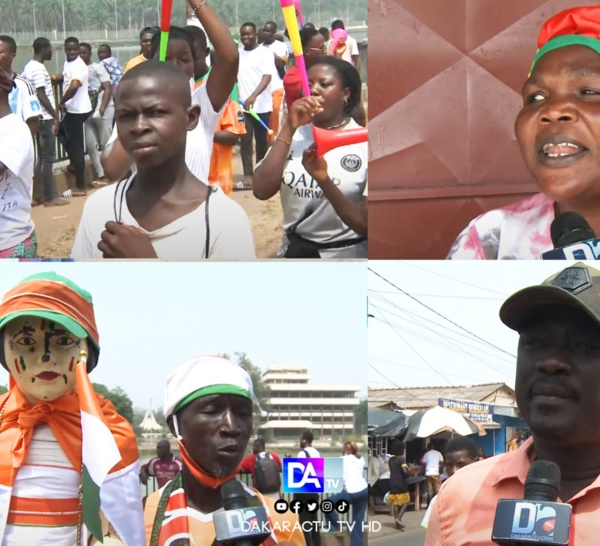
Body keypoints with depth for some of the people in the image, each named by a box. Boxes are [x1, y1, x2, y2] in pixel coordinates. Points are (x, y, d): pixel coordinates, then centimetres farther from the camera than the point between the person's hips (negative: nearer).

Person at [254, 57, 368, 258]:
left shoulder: (364, 143, -11)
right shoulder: (295, 135, 1)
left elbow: (367, 225, -17)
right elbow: (262, 191, -13)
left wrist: (324, 180, -30)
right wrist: (288, 128, -17)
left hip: (345, 255, -3)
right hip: (293, 251, 4)